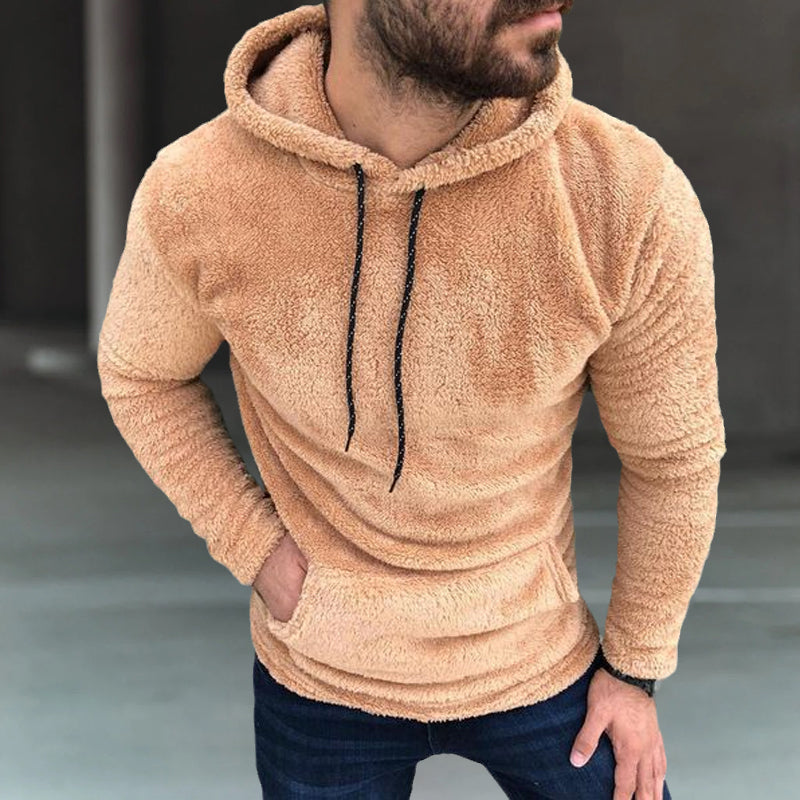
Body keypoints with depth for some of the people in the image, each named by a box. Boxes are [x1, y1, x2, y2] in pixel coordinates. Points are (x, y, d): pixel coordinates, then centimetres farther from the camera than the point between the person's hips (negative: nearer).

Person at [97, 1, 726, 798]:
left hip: (535, 662, 0)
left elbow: (673, 451, -8)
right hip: (319, 673, 0)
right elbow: (140, 371, 1)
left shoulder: (629, 194, -26)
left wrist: (637, 667, 2)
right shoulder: (194, 193, -23)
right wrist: (254, 552, -8)